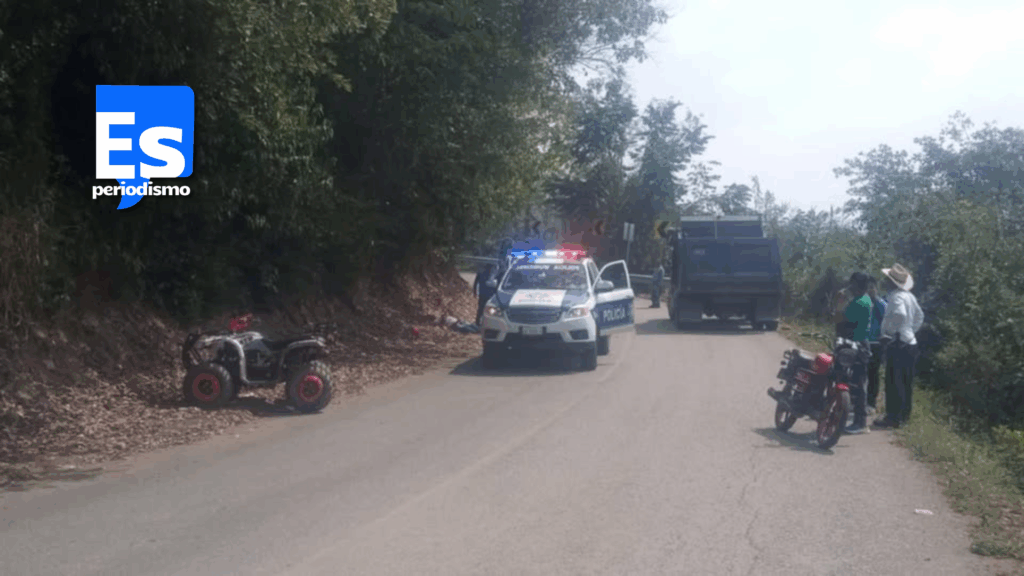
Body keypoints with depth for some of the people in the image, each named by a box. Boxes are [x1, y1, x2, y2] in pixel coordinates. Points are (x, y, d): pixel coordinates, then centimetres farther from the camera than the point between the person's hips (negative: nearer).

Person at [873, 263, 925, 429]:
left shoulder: (896, 297, -15)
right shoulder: (909, 296, 15)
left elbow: (900, 315, -34)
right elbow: (919, 316, 26)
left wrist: (888, 330, -22)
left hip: (898, 344, -10)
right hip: (910, 342, 10)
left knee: (894, 382, -6)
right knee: (905, 382, 15)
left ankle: (893, 418, -4)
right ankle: (904, 414, 23)